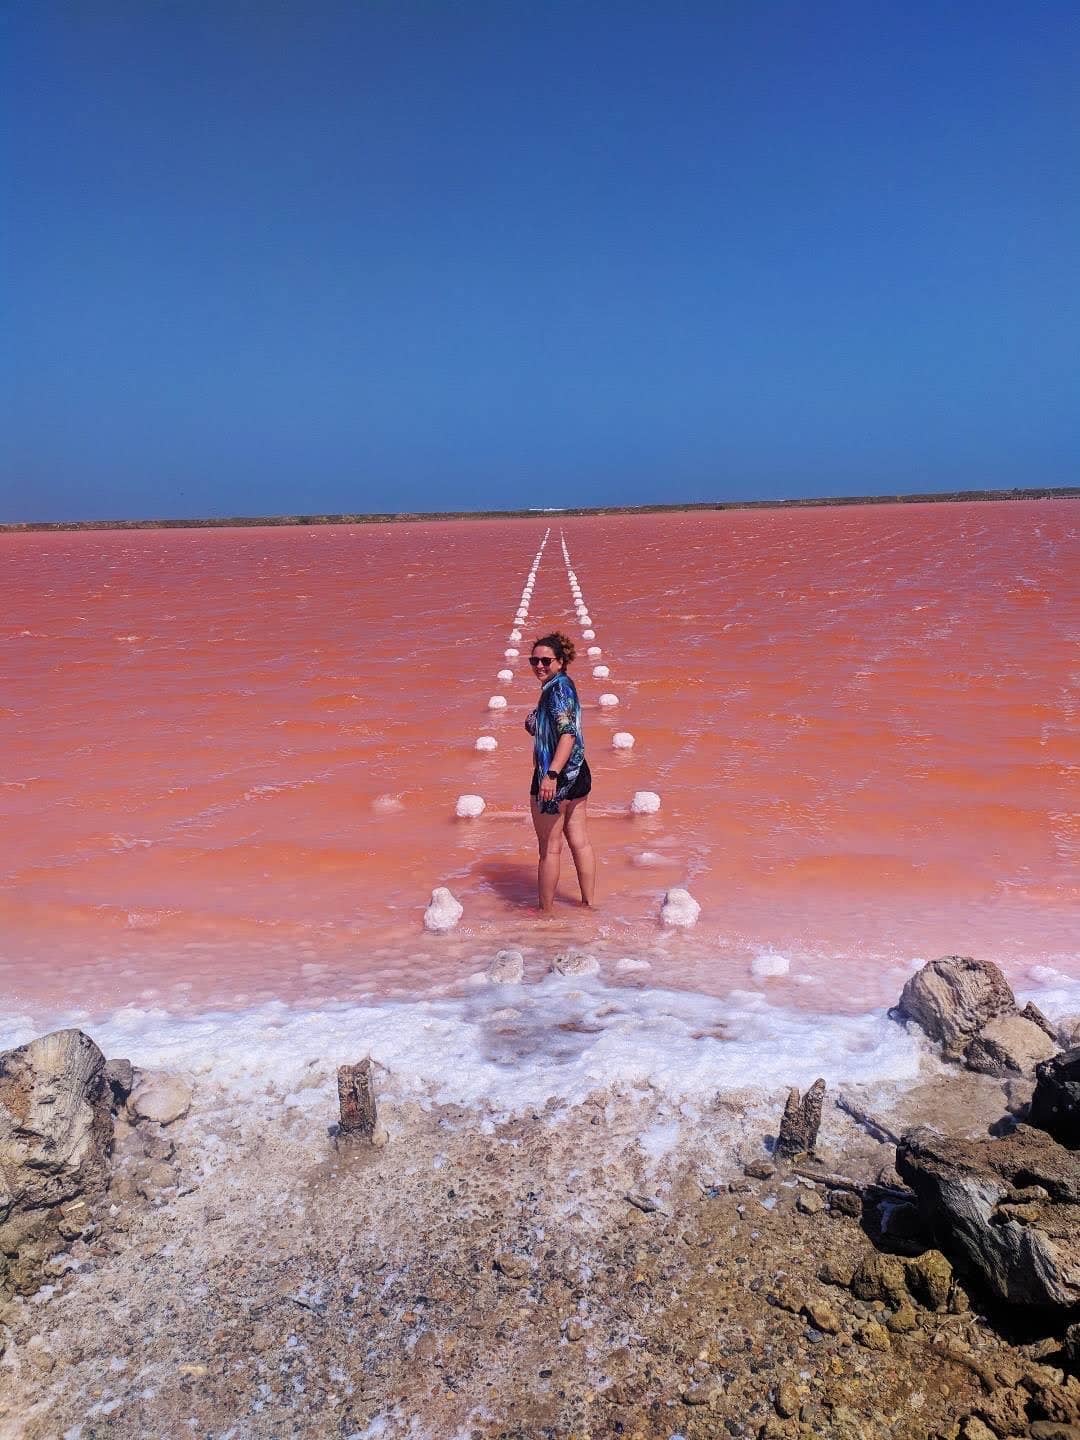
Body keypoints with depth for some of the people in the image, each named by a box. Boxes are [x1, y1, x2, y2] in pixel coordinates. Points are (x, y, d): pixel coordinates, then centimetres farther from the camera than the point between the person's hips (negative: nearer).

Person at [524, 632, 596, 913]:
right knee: (579, 840, 15)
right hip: (577, 774, 10)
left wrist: (551, 774, -33)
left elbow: (568, 733, -27)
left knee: (549, 848, 3)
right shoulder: (562, 685, 12)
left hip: (556, 777, -10)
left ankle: (546, 911, 14)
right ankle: (589, 903, 24)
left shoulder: (559, 687, -17)